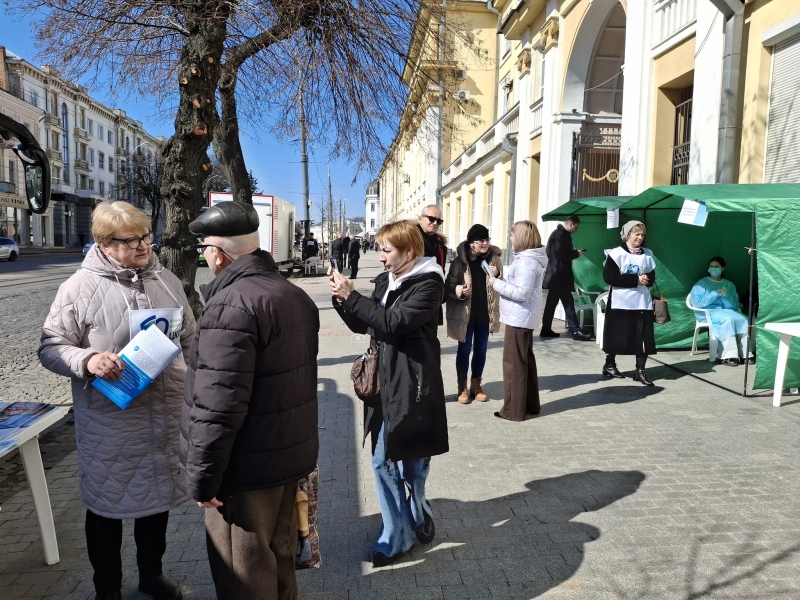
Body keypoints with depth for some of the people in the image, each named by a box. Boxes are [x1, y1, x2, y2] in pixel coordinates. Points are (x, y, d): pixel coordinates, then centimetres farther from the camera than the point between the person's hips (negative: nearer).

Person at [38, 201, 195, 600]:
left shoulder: (167, 282, 4)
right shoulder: (80, 287, -10)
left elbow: (190, 341, 13)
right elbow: (51, 348, -6)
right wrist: (87, 361, -26)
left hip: (165, 416, 4)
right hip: (109, 421, -4)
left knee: (158, 497, 19)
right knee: (106, 505, 13)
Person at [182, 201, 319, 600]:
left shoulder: (231, 304, -22)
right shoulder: (293, 294, 9)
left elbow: (218, 405, -26)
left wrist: (203, 478, -15)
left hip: (248, 466, -9)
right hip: (291, 453, 9)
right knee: (279, 555, 23)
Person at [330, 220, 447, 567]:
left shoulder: (428, 283, -12)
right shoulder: (386, 280, 9)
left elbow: (394, 322, -24)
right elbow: (364, 325, 13)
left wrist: (351, 297, -21)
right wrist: (341, 299, -3)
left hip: (413, 386, -7)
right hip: (385, 384, 7)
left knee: (410, 463, 7)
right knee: (383, 463, 13)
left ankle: (416, 517, 33)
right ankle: (397, 533, 30)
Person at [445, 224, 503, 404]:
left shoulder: (494, 258, -1)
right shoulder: (460, 260, -11)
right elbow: (449, 285, -10)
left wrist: (497, 275, -15)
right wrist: (460, 291, -30)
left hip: (485, 313, 3)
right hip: (465, 313, -3)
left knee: (481, 350, 14)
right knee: (464, 350, 8)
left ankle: (476, 385, 29)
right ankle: (462, 387, 20)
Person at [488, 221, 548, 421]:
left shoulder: (526, 261, -21)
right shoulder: (527, 258, 12)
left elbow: (522, 293, -25)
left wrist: (497, 284, -17)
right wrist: (501, 282, 3)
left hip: (519, 318, -11)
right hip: (523, 317, 11)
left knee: (513, 363, -3)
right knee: (525, 360, 17)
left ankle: (513, 409, 5)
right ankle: (530, 404, 27)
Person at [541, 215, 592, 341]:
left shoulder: (558, 233, 16)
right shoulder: (562, 234, -15)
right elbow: (563, 254, -22)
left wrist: (574, 252, 10)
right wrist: (577, 253, -9)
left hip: (556, 274, 10)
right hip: (560, 275, -10)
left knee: (551, 302, 11)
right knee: (568, 303, -8)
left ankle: (546, 330, 15)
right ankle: (576, 331, -7)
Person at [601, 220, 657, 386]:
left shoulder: (647, 254, 10)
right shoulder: (616, 254, -7)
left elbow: (652, 277, 15)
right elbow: (609, 277, -17)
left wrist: (647, 280, -10)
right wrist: (636, 280, -18)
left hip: (642, 302, 4)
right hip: (621, 302, -4)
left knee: (643, 338, 1)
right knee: (617, 336, 4)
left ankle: (640, 371, 9)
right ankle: (609, 364, 22)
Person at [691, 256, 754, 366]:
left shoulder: (729, 285, 16)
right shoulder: (702, 283, 5)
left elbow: (734, 306, 6)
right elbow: (697, 303, -9)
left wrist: (726, 296, -14)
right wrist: (715, 294, -15)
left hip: (726, 311, 4)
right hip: (708, 312, -4)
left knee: (744, 320, -26)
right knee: (727, 319, -35)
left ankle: (744, 354, -24)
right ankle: (727, 356, -36)